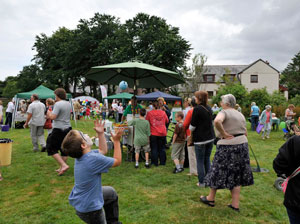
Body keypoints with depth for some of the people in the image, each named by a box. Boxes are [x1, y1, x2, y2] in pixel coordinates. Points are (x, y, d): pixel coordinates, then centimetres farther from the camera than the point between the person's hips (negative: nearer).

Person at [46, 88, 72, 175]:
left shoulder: (58, 104, -16)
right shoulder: (68, 104, 10)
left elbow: (53, 117, -20)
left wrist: (49, 113, 1)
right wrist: (50, 116, 21)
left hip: (59, 129, -8)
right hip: (68, 128, 8)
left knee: (52, 148, 3)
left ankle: (63, 165, -8)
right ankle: (62, 168, 20)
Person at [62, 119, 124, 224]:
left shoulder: (81, 155, -6)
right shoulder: (94, 159, -33)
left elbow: (103, 151, 9)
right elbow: (117, 161, -18)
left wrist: (101, 133, 3)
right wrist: (116, 140, -14)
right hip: (89, 208, -9)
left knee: (111, 192, 27)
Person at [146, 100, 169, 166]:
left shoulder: (149, 113, -5)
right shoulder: (163, 112, 3)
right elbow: (167, 121, 14)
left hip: (153, 133, -2)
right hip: (162, 133, 3)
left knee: (154, 148, 7)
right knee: (162, 148, 12)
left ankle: (155, 162, 10)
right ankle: (162, 162, 15)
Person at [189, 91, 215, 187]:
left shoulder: (197, 109, -14)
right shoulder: (209, 108, 7)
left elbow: (192, 126, -12)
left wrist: (191, 131, 10)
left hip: (200, 139, -6)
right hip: (210, 137, 6)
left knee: (200, 161, 4)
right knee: (207, 159, 15)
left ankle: (202, 182, 10)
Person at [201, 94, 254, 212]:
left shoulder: (224, 112, -9)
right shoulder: (240, 115, 14)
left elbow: (217, 121, -32)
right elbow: (245, 133, 17)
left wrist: (224, 134, -21)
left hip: (227, 146, -7)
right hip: (242, 144, 7)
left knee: (219, 172, 7)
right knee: (236, 174, 13)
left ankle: (210, 199, 23)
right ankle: (235, 204, 17)